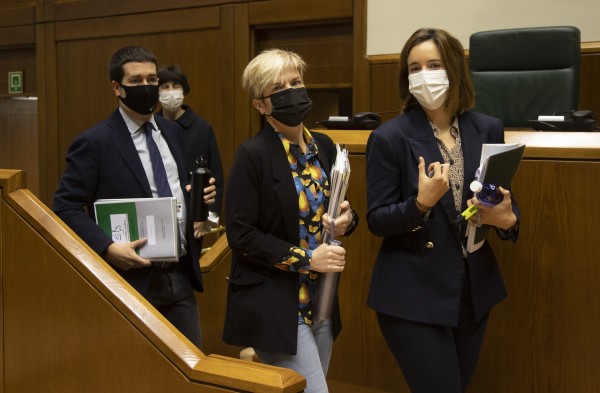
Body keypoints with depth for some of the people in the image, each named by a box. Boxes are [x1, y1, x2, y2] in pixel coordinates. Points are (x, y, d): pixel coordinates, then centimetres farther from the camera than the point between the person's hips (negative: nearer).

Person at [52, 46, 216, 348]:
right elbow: (66, 208, -12)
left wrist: (201, 196, -1)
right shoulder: (94, 142, -11)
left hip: (180, 277, 6)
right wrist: (107, 249, -23)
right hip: (131, 280, -5)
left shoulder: (172, 132, 9)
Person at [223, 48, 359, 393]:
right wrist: (305, 258, -17)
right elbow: (240, 234, -15)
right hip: (275, 306, -6)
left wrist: (346, 219, -6)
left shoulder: (323, 146, 6)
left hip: (320, 300, 7)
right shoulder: (253, 154, -13)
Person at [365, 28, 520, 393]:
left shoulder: (488, 129, 0)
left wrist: (507, 219, -15)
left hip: (475, 289, 5)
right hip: (413, 295, -4)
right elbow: (377, 221, -11)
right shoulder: (389, 137, -11)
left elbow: (508, 203, 8)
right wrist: (421, 202, -28)